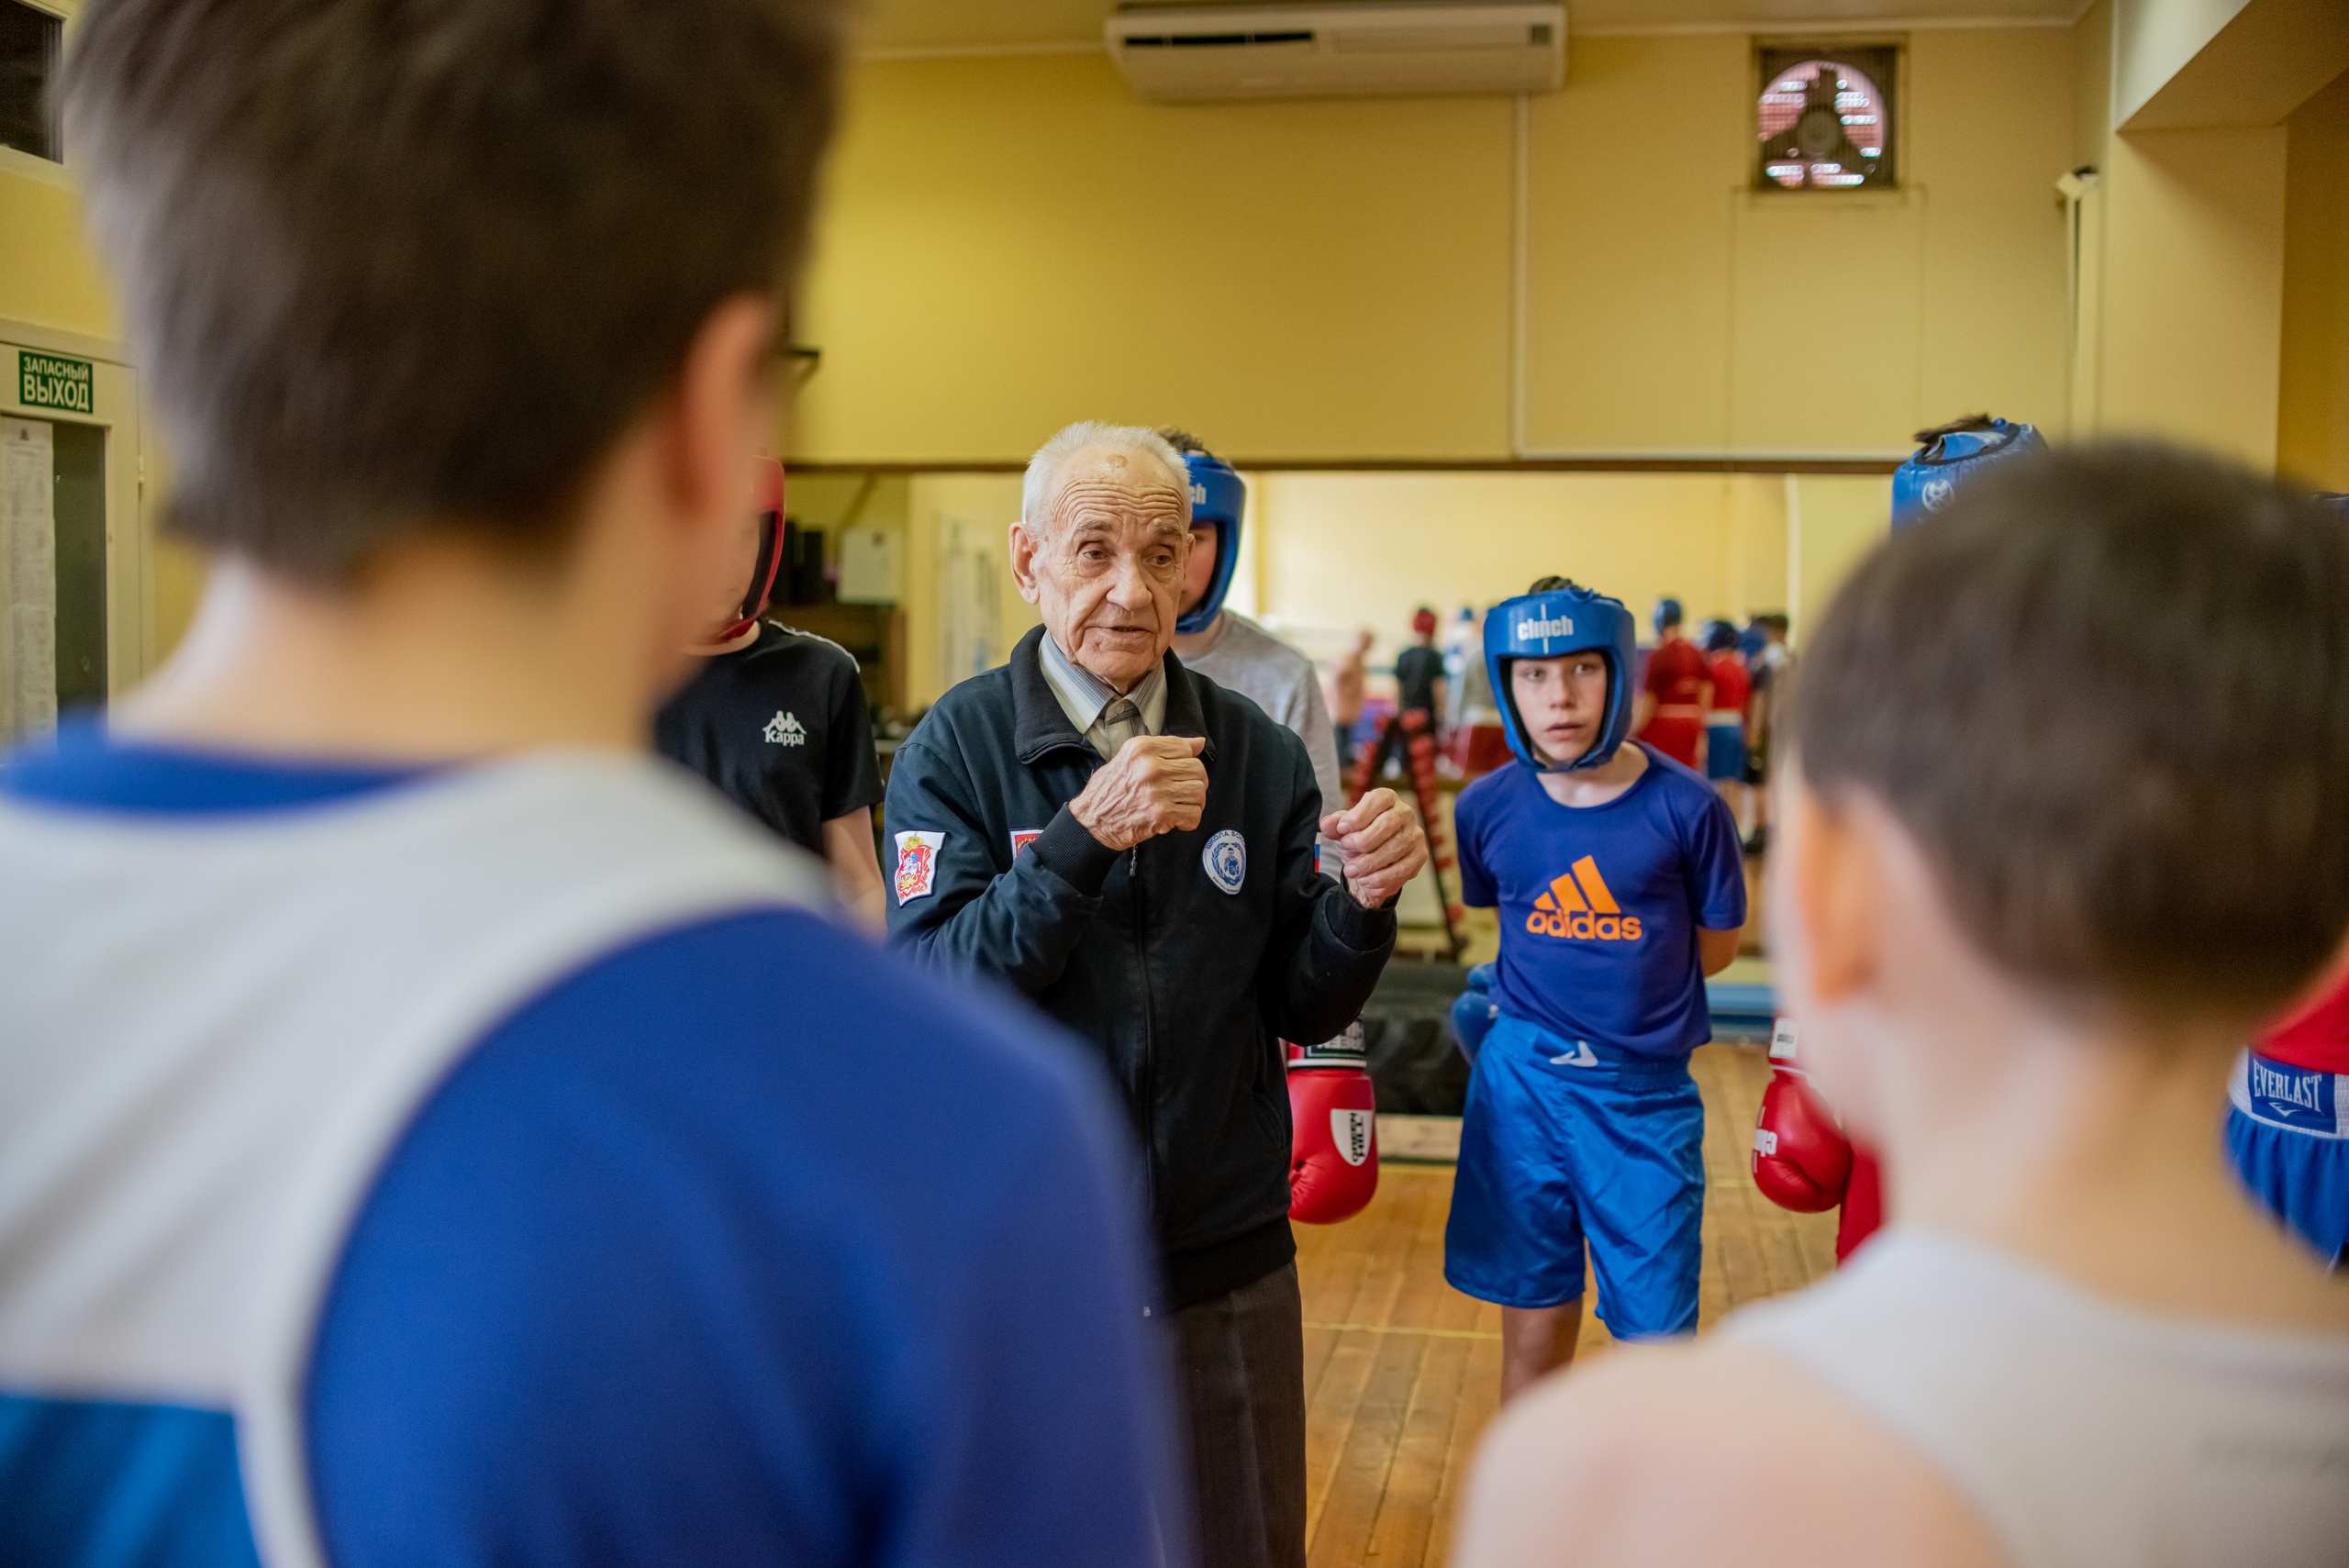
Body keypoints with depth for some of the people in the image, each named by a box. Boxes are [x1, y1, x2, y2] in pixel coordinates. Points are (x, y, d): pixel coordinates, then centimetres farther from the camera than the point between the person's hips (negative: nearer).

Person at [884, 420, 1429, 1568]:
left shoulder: (1257, 753, 0)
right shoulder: (957, 746, -8)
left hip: (1227, 1254, 2)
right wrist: (1085, 835, -29)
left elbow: (1302, 1010, 1)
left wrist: (1364, 903, -19)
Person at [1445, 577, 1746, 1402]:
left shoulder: (1684, 806, -11)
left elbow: (1714, 947, 2)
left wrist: (1625, 990, 1)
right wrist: (1530, 998, 6)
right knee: (1533, 1326, 13)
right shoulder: (1489, 807, -4)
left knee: (1656, 1334, 4)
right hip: (1521, 1085, 2)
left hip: (1644, 1095, -2)